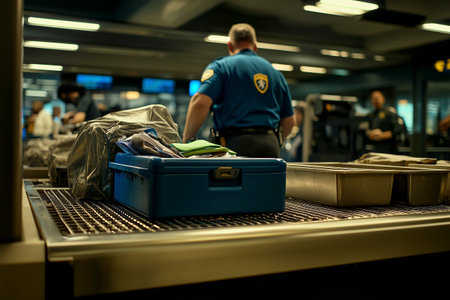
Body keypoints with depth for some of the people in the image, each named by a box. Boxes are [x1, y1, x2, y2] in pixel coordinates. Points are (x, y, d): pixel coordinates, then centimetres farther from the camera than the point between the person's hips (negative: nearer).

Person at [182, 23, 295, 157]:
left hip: (235, 143, -4)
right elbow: (289, 121, 18)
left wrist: (186, 140, -4)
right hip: (271, 148, 5)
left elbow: (200, 102, -13)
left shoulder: (221, 66, 4)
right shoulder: (276, 73, 19)